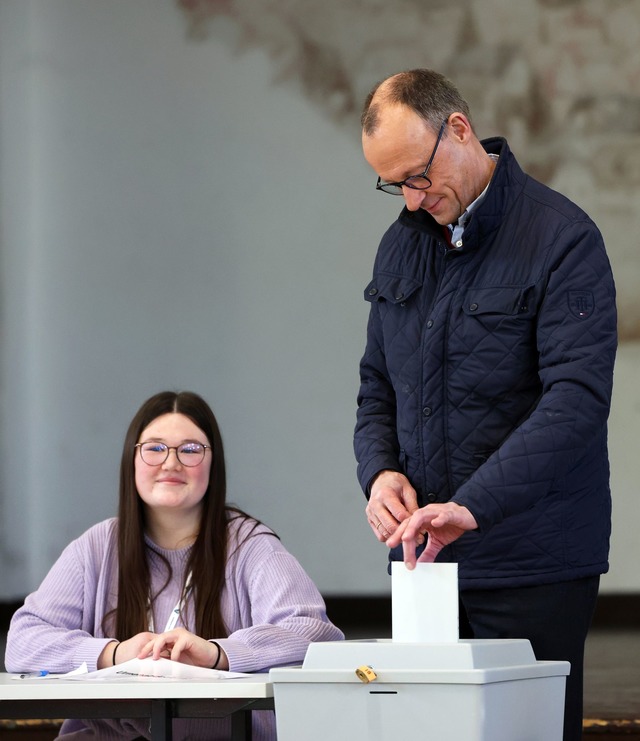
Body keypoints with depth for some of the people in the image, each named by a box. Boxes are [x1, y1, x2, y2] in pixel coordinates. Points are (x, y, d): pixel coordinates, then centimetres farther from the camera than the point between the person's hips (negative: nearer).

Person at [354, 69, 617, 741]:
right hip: (424, 555, 6)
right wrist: (380, 471, -2)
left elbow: (576, 400, -20)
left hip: (535, 561, -6)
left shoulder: (562, 238, -10)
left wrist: (472, 505, -27)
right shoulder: (402, 244, 13)